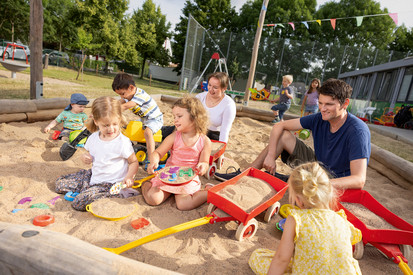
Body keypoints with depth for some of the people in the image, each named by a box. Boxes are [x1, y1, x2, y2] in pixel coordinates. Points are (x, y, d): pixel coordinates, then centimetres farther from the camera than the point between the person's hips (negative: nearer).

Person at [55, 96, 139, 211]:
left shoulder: (123, 142, -19)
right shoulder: (93, 138, -1)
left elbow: (134, 162, -9)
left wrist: (129, 177, -26)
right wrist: (85, 157, -6)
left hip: (110, 183, -7)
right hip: (93, 176, 8)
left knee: (80, 202, -25)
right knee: (60, 183, 8)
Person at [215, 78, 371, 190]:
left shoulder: (357, 131, -25)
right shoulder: (320, 119, -8)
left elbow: (359, 180, -32)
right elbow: (279, 126, -6)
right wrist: (270, 155, -18)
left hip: (337, 183, -5)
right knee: (283, 135, -9)